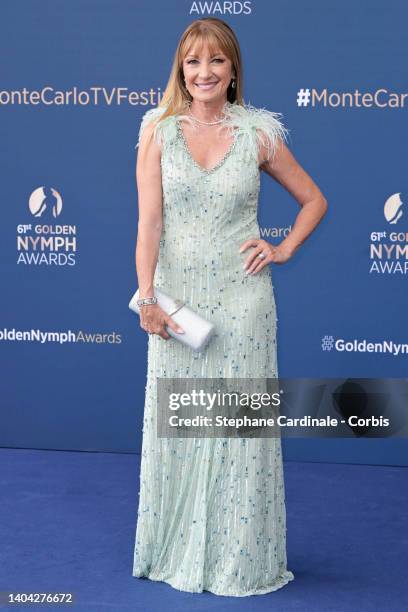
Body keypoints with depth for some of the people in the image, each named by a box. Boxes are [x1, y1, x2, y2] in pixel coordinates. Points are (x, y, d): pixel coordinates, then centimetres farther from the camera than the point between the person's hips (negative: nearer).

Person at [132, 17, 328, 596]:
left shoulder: (258, 133, 1)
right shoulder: (159, 129, 1)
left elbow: (314, 200, 13)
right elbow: (149, 220, -6)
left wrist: (283, 250, 0)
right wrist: (148, 297, -14)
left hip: (242, 298, 0)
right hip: (178, 293, 1)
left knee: (239, 423, 5)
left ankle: (238, 558, 22)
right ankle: (175, 550, 27)